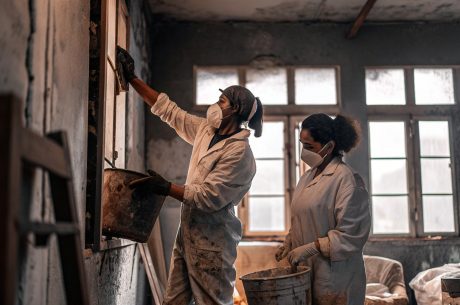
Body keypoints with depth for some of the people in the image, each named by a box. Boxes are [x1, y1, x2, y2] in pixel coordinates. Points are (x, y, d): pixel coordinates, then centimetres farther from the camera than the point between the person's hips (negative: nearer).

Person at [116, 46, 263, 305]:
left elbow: (209, 197, -21)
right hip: (188, 233, 9)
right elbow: (168, 110, 13)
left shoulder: (239, 152, -16)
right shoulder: (206, 130, 8)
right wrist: (133, 78, 13)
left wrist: (166, 188, -23)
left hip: (211, 242, -8)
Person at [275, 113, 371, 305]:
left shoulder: (346, 179, -13)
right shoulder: (307, 177, 10)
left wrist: (310, 248, -19)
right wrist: (288, 244, 6)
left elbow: (350, 235, -17)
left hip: (334, 277, -6)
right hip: (306, 271, 7)